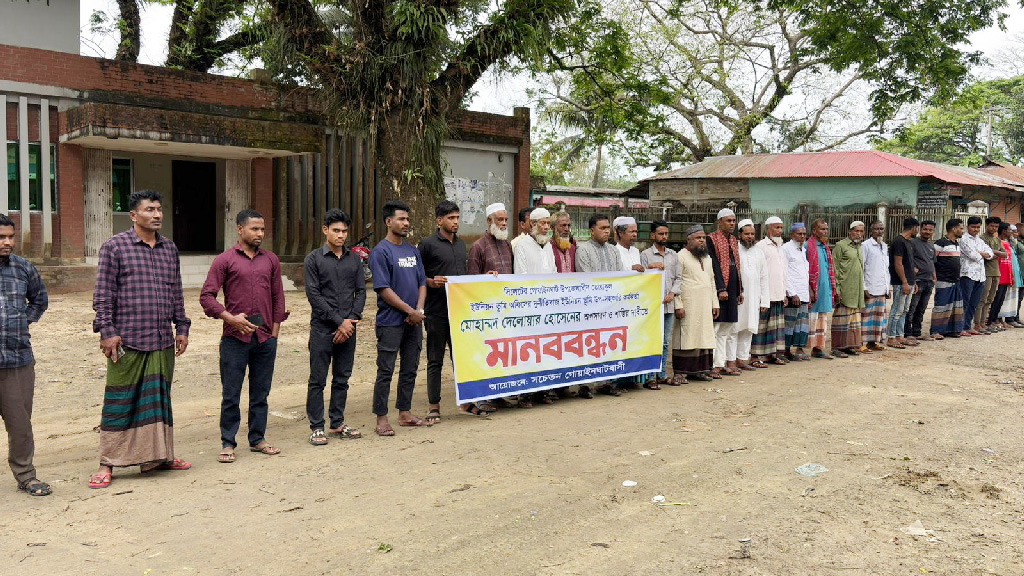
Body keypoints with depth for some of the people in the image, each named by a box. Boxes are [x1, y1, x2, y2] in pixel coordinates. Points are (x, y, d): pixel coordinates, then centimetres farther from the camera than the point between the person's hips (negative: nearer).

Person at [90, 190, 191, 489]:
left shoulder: (169, 248, 13)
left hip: (163, 341, 5)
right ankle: (107, 464, 9)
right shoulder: (115, 246, -2)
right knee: (119, 403, 0)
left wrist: (182, 327, 14)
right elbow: (103, 293, -5)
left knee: (159, 399, 12)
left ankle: (161, 455, 23)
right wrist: (107, 331, -11)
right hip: (127, 340, -5)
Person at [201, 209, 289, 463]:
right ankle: (228, 444, 13)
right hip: (235, 338, -3)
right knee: (231, 395, 2)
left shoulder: (271, 260, 10)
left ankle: (258, 439, 22)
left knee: (260, 393, 11)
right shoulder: (225, 260, -1)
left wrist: (274, 333, 8)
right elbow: (206, 296, -4)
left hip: (265, 339, 3)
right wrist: (231, 318, -14)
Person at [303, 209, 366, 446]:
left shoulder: (354, 259, 11)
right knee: (318, 380, 1)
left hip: (348, 328, 4)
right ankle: (316, 427, 9)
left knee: (342, 379, 11)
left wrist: (352, 319, -6)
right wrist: (339, 321, -12)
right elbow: (314, 295, -8)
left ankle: (337, 423, 21)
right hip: (322, 329, -4)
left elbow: (361, 291, 9)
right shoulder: (313, 259, -2)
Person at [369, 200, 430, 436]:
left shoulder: (413, 250, 13)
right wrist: (410, 311, -14)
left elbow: (422, 283, 13)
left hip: (414, 322, 7)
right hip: (390, 322, -7)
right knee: (385, 371, -1)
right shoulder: (381, 252, -9)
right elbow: (384, 290, -14)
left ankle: (405, 413, 23)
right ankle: (381, 419, 5)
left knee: (410, 369, 12)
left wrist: (419, 310, -4)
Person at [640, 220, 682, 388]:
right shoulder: (646, 255, 0)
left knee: (666, 342, 10)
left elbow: (678, 278, 11)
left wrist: (673, 293, -2)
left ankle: (662, 375, 19)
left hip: (669, 305, 5)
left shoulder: (673, 255, 14)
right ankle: (649, 377, -1)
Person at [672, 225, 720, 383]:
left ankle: (700, 369, 14)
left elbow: (712, 281, 23)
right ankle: (680, 372, -5)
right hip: (688, 305, -7)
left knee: (704, 336, 7)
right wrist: (678, 305, -17)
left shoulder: (707, 258, 18)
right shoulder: (681, 256, -6)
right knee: (686, 337, -8)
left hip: (705, 306, 7)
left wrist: (715, 303, 15)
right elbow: (676, 282, -11)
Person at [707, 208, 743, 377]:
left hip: (733, 288, 8)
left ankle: (730, 363, 17)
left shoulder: (733, 240, 16)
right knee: (718, 328, -8)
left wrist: (740, 289, 17)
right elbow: (714, 265, -13)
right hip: (719, 288, -8)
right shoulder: (712, 239, -7)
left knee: (731, 329, 11)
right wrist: (721, 289, -18)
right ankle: (717, 365, -6)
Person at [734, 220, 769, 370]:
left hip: (753, 297, 6)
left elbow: (764, 278, 16)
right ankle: (737, 358, -3)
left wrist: (764, 301, 10)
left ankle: (744, 357, 13)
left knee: (749, 329, 7)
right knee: (736, 328, -7)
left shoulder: (758, 252, 16)